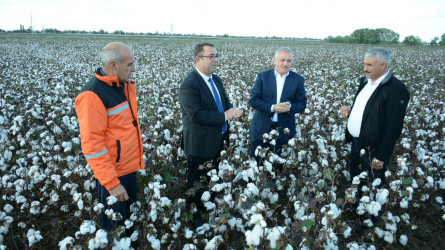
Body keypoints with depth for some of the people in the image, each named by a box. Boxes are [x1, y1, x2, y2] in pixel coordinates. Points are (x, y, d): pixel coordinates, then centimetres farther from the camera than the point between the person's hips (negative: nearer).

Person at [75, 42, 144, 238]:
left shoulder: (125, 85, 3)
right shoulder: (92, 95, -21)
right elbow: (92, 144, -22)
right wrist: (111, 183, -22)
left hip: (131, 167, 7)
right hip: (112, 173, -7)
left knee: (129, 218, 22)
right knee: (114, 225, 11)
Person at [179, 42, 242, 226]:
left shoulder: (216, 79, 8)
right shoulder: (189, 84, -20)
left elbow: (225, 101, 16)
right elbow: (195, 114, -28)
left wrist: (231, 111, -9)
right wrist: (225, 116, -25)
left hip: (218, 140, 9)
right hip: (200, 144, -8)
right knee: (197, 183, 9)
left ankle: (209, 208, 43)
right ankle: (195, 216, 28)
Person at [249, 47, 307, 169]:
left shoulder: (298, 80, 0)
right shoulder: (263, 76, -1)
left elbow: (302, 104, 0)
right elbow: (253, 100, -6)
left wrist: (290, 107, -22)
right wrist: (272, 107, -21)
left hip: (283, 131, 0)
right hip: (261, 129, 0)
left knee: (278, 166, 12)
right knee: (255, 163, 12)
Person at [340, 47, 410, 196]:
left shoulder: (396, 89, -19)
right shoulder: (365, 81, 7)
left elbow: (394, 128, -20)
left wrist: (381, 157, -19)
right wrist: (350, 111, 1)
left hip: (373, 150, -8)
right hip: (356, 142, 8)